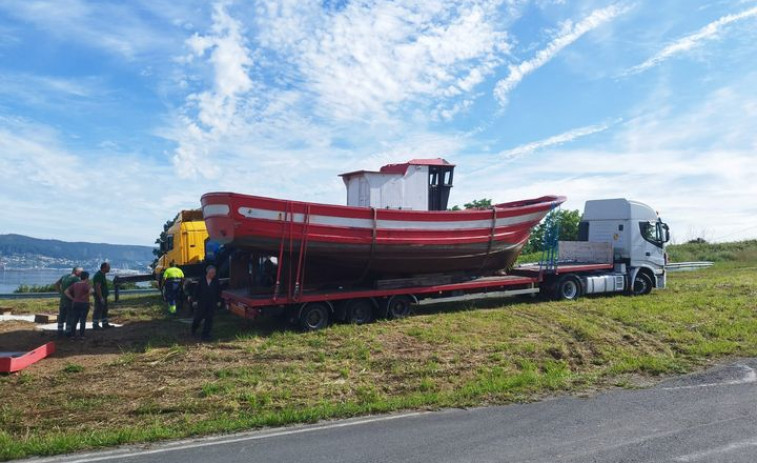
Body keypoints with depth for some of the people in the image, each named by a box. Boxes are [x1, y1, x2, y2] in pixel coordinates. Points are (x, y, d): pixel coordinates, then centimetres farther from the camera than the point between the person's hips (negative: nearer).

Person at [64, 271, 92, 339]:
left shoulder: (75, 284, 6)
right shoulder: (85, 285, -13)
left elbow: (66, 292, 5)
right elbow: (91, 291, -30)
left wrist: (73, 299, 4)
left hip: (75, 304, 5)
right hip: (84, 304, -5)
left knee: (74, 320, 13)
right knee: (83, 320, 3)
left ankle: (72, 334, 14)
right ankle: (81, 335, 4)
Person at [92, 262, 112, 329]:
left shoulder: (102, 275, 14)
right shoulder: (98, 275, -19)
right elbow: (98, 287, -24)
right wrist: (101, 298, -24)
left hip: (103, 296, 10)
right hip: (100, 297, -10)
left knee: (104, 310, 14)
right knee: (98, 311, -4)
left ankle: (105, 324, 21)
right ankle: (95, 325, 2)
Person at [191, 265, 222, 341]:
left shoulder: (216, 281, 2)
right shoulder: (202, 280, -2)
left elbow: (219, 292, 8)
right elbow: (197, 290, 2)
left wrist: (218, 301, 5)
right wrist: (195, 300, -1)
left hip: (212, 303, 1)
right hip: (202, 302, -1)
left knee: (209, 319, 0)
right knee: (198, 317, 7)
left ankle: (205, 334, 7)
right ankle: (194, 330, 35)